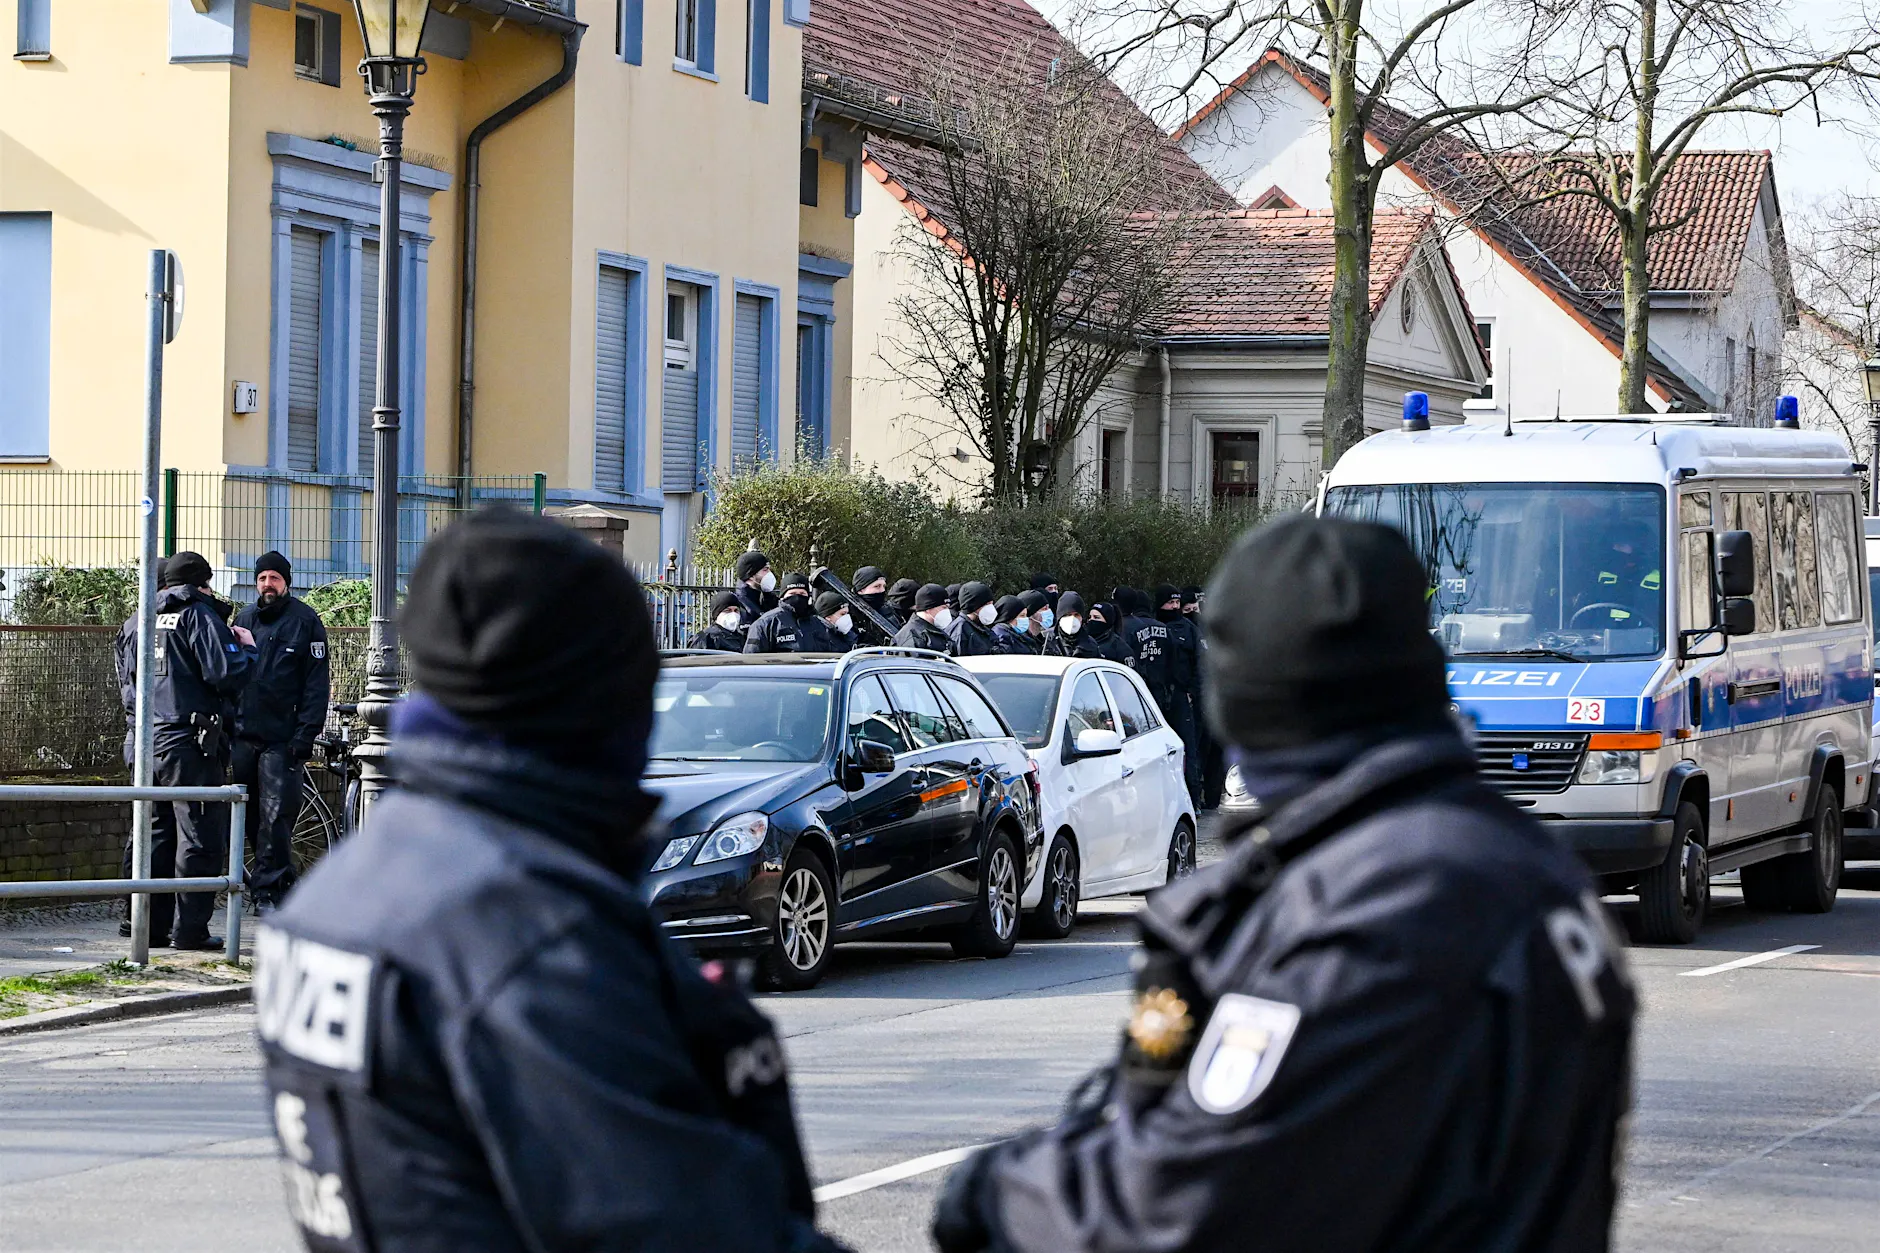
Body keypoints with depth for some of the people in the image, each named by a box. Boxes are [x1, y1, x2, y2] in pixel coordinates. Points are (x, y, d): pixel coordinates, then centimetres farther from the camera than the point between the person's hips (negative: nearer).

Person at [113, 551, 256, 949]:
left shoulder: (134, 625, 16)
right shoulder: (199, 615, -8)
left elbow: (126, 684, 23)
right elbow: (227, 674, -17)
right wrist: (247, 647, 1)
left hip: (145, 743, 7)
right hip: (190, 744, -7)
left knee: (154, 832, 13)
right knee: (200, 838, -3)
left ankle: (144, 922, 13)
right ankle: (189, 928, -5)